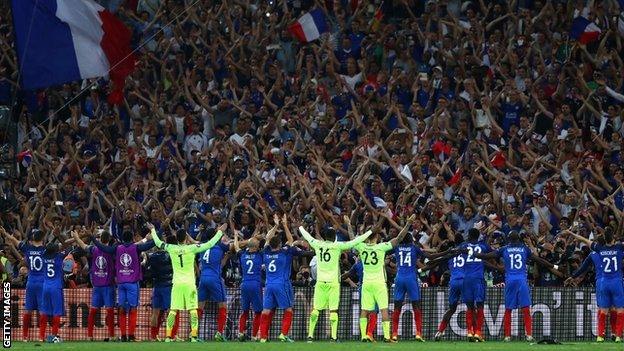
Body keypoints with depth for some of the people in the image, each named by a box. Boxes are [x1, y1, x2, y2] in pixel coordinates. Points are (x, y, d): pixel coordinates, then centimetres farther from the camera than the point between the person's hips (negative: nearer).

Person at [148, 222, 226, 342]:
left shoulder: (171, 248, -2)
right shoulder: (192, 248, -9)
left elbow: (158, 242, 14)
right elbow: (210, 244, -7)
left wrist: (152, 230, 30)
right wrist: (220, 232, 5)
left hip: (177, 283, 2)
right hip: (189, 283, -2)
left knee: (173, 310, 5)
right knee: (193, 310, 0)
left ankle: (168, 337, 2)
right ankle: (194, 336, -8)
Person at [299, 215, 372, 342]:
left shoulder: (317, 245, 3)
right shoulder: (338, 246, -6)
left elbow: (307, 237, 20)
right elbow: (354, 242, -5)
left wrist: (301, 228, 41)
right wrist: (370, 232, 4)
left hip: (320, 282, 3)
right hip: (333, 282, -3)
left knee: (316, 309, 7)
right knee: (333, 310, -2)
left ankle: (310, 335, 4)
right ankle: (334, 336, -6)